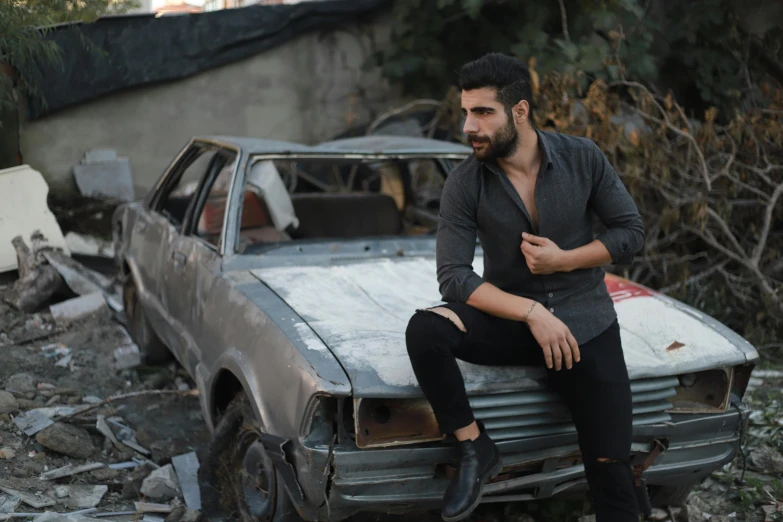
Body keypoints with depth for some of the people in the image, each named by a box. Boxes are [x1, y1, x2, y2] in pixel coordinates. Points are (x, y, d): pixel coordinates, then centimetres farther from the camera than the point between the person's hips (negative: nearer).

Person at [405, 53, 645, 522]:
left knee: (611, 467, -3)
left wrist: (563, 260, -16)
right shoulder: (465, 183, -10)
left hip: (586, 324, 0)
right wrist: (532, 313, -23)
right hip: (510, 322, 0)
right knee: (423, 331, -28)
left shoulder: (583, 158, -8)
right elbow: (454, 277, -14)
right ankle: (475, 448, -11)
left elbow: (632, 232, -1)